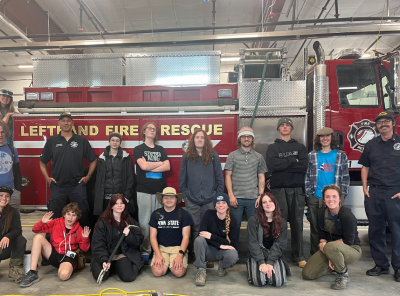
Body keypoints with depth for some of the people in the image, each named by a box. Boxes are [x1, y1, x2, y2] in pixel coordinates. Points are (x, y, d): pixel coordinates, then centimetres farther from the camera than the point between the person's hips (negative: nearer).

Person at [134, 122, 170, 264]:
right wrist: (160, 163, 1)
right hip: (144, 190, -3)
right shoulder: (138, 149, 7)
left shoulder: (160, 149, 17)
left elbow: (167, 167, 3)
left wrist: (150, 168, -6)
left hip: (160, 189, 3)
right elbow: (143, 165, -10)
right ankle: (145, 251, 6)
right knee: (145, 222, -4)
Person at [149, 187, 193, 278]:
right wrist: (158, 255, -10)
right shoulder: (156, 214, 5)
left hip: (178, 247, -1)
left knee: (178, 272, -25)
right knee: (157, 272, -23)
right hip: (161, 247, 1)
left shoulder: (183, 214, -1)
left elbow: (186, 237, -3)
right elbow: (153, 237, 4)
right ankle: (166, 263, 9)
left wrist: (180, 255, -16)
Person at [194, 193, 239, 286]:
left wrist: (212, 236, -24)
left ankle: (222, 266, 4)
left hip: (223, 252, 1)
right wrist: (220, 245, -26)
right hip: (209, 250, -1)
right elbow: (202, 233, -19)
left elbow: (233, 243, -14)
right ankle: (201, 270, -16)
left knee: (233, 255, -33)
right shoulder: (209, 214, -9)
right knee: (199, 239, -32)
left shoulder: (232, 220, -8)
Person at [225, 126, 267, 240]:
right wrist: (231, 195, -6)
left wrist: (260, 196, -1)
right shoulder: (232, 156, 6)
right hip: (236, 198, -1)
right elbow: (228, 176, 2)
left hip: (253, 198, 1)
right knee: (235, 225, 5)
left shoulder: (258, 157, 11)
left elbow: (261, 178, 10)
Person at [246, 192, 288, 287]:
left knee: (279, 281, -23)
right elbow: (253, 243, -11)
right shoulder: (253, 220, -8)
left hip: (274, 255, 2)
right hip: (257, 255, -2)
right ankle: (252, 267, 9)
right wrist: (261, 262, -21)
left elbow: (280, 244, -6)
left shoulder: (282, 222, 0)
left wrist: (270, 263, -18)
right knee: (260, 281, -26)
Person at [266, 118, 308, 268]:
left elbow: (303, 166, -3)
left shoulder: (300, 147, 14)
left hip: (297, 189, 2)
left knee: (297, 223, 4)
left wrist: (282, 165, -7)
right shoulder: (272, 148, 10)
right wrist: (292, 161, -6)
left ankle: (298, 256, 15)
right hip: (278, 189, -1)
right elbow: (272, 166, -9)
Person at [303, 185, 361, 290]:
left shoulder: (347, 215, -22)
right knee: (307, 274, -5)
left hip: (352, 249, -6)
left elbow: (348, 241, -19)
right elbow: (322, 235, 4)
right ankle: (335, 264, 19)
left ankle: (343, 274, -11)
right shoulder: (322, 212, -4)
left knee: (331, 247, -41)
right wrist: (322, 244, -17)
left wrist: (325, 245, -16)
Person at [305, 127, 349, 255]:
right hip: (314, 197, 1)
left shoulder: (341, 155, 5)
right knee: (315, 227, 8)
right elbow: (307, 176, 5)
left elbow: (345, 177, 4)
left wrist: (342, 195, -3)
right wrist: (308, 193, -2)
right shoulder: (311, 156, 5)